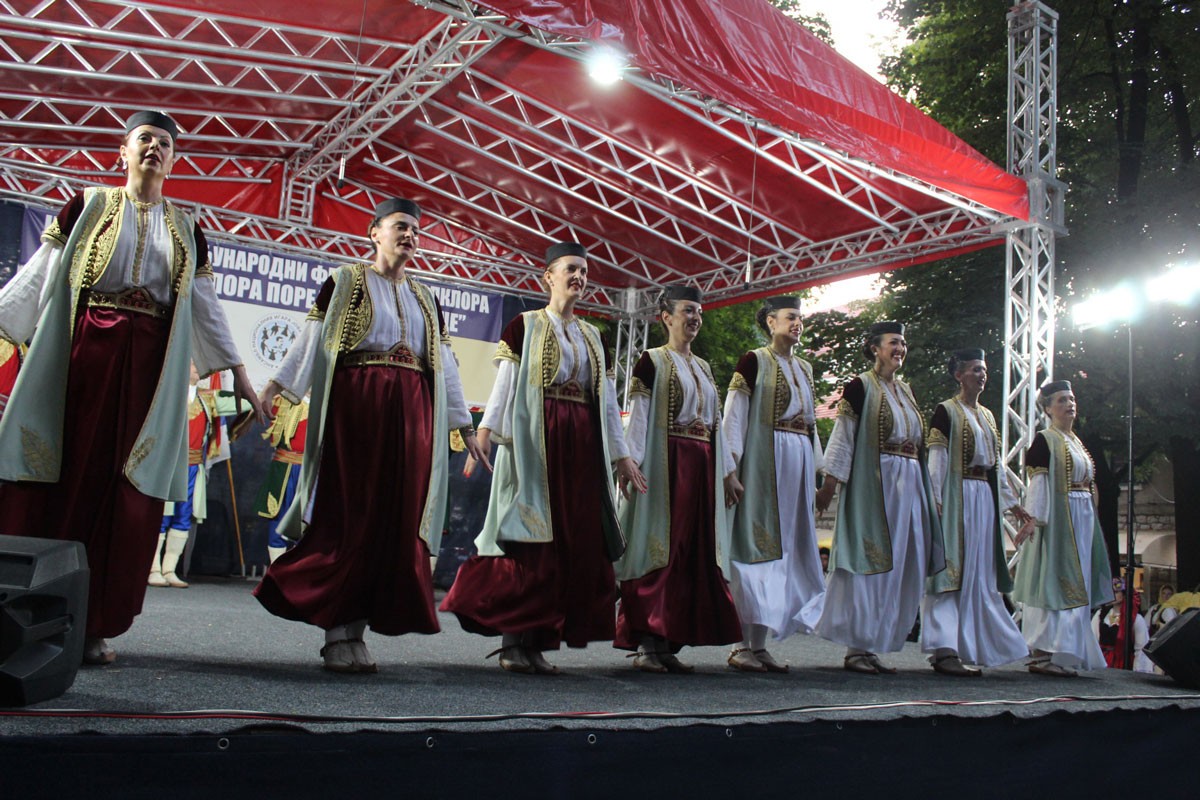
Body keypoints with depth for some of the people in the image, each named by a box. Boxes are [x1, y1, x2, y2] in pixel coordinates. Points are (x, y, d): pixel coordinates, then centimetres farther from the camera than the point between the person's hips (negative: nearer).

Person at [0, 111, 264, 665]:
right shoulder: (88, 206, 11)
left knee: (125, 488, -2)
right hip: (81, 353, -2)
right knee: (62, 476, -3)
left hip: (149, 365, 2)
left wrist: (238, 374, 12)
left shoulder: (186, 231, 17)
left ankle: (95, 625, 3)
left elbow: (207, 306, 16)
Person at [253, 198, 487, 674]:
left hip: (411, 416, 5)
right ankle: (338, 632, -3)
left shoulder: (424, 299, 21)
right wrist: (276, 386, -14)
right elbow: (313, 337, -2)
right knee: (348, 515, -7)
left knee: (395, 521, -1)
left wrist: (464, 423, 17)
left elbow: (444, 363, 20)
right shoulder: (346, 281, 8)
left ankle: (356, 629, 4)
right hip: (355, 406, -5)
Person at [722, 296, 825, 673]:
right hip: (763, 460, -7)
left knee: (786, 548, 5)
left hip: (798, 461, 7)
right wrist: (732, 465, -16)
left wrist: (816, 469, 15)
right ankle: (744, 645, -6)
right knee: (758, 543, -9)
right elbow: (733, 415, -7)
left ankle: (758, 644, 9)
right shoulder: (754, 361, -1)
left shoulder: (804, 368, 19)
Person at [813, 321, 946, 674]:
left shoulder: (905, 391, 17)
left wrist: (929, 494, 16)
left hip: (908, 486, 7)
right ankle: (856, 648, -2)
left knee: (899, 568, 5)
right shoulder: (860, 387, -3)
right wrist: (829, 483, -15)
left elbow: (917, 442, 20)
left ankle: (872, 646, 11)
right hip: (872, 485, -7)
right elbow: (842, 437, -8)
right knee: (869, 565, -7)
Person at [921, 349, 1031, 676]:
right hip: (957, 496, -7)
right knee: (952, 568, -11)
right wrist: (934, 500, -19)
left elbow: (997, 464, 21)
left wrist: (1011, 502, 19)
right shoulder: (946, 412, -3)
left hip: (985, 498, 8)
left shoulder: (987, 415, 18)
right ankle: (944, 649, -13)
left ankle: (966, 645, 13)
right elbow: (936, 459, -11)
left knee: (978, 573, 7)